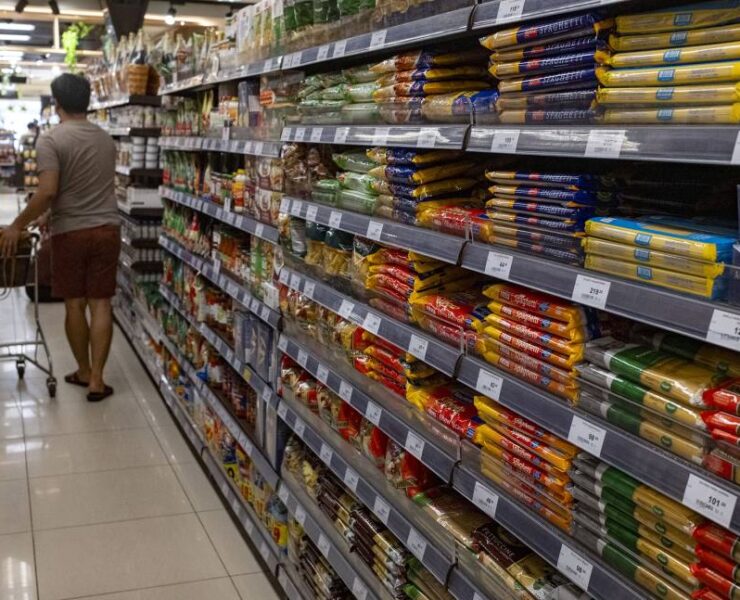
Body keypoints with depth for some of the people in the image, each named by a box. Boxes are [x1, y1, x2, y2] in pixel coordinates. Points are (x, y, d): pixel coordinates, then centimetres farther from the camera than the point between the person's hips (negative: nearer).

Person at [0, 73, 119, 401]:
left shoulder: (50, 140, -10)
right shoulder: (106, 139, 9)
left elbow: (47, 192, -19)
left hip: (70, 232, -4)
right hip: (107, 229, 4)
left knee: (74, 304, 10)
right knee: (101, 303, 4)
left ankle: (84, 372, 23)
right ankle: (96, 379, 5)